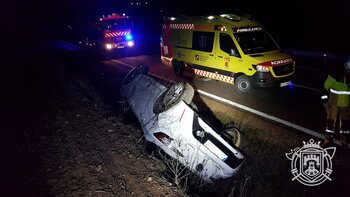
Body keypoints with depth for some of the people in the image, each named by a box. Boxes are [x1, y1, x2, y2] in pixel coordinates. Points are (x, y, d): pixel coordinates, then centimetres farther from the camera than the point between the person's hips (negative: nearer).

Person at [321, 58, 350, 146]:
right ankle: (329, 138, 17)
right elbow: (326, 88, -8)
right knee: (331, 120, 4)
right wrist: (325, 100, -9)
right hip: (333, 103, -3)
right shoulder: (334, 76, -16)